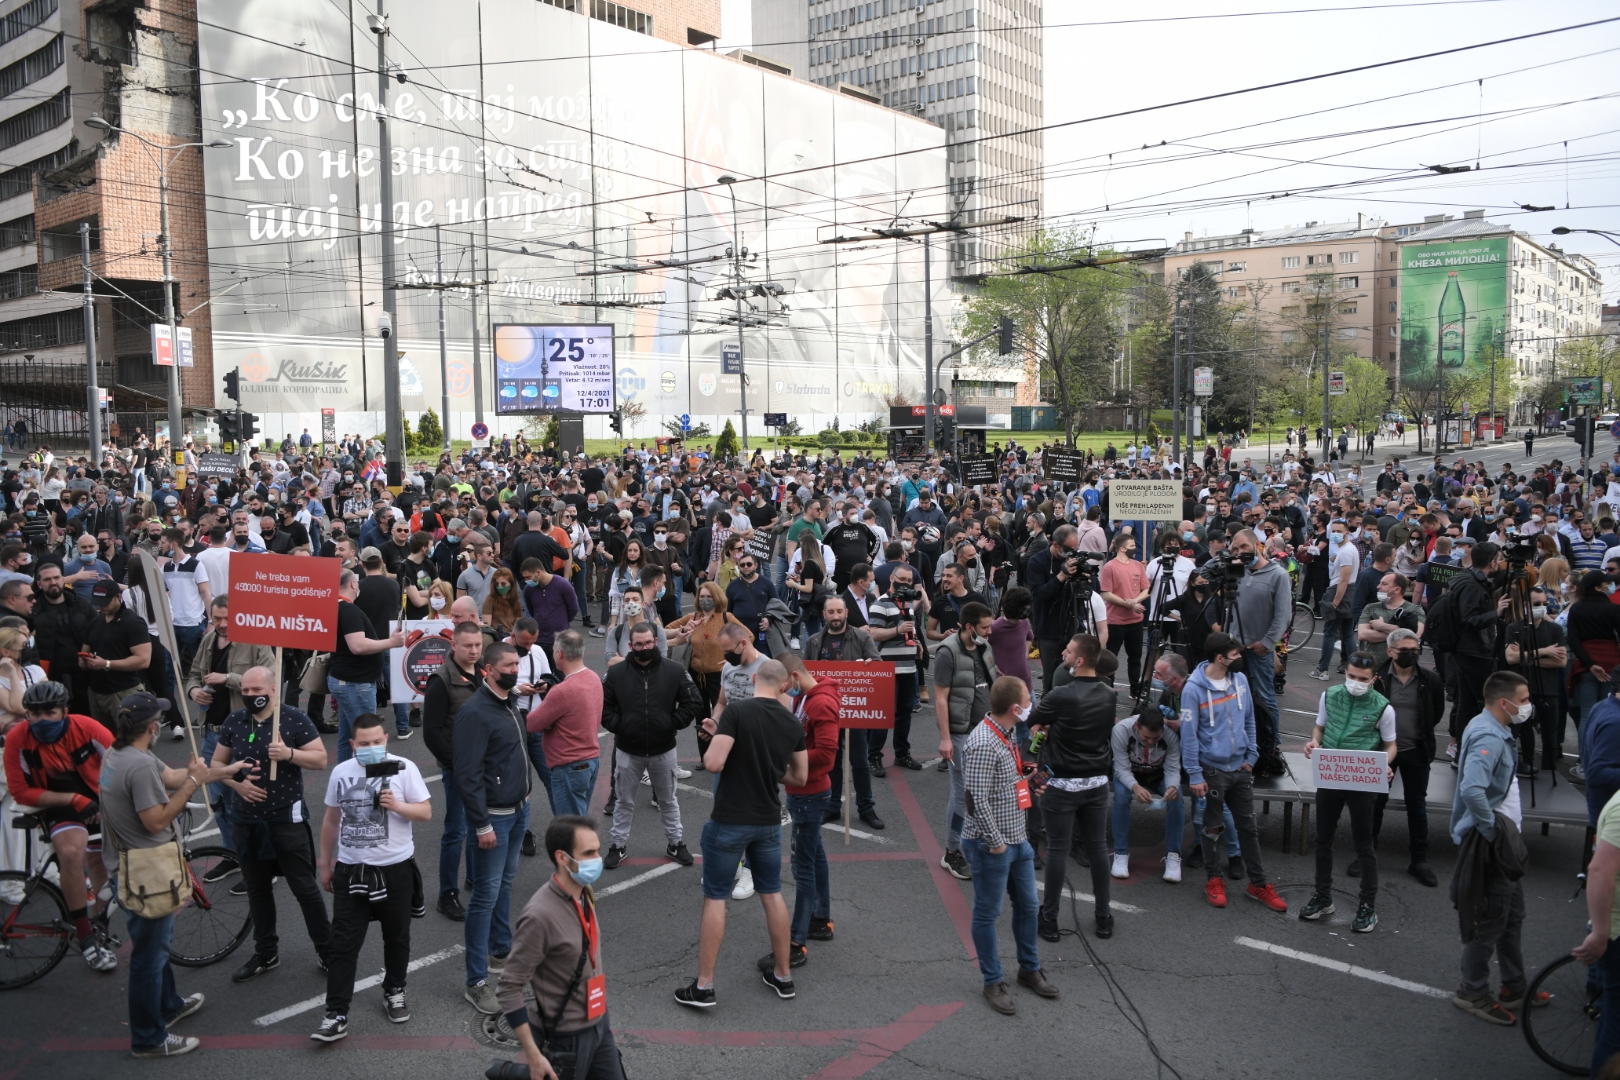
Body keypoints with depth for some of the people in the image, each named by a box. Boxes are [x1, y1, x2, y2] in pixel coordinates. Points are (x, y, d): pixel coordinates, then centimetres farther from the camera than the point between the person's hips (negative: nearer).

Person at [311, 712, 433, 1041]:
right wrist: (325, 864, 13)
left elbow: (426, 812, -7)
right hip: (350, 870, 2)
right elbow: (331, 820, 11)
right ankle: (336, 1015, 4)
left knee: (396, 938, 14)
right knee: (343, 944, -1)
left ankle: (394, 992, 34)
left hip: (395, 869, -1)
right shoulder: (341, 772, 1)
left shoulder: (404, 768, -9)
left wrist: (396, 805, -25)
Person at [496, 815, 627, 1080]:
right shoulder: (541, 916, -25)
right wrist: (534, 1057, -21)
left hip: (599, 1026, 7)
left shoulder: (584, 895, -2)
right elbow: (509, 990, -22)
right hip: (565, 1038, -7)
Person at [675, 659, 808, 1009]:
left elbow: (713, 763, -21)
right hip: (769, 821, 5)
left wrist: (716, 738, -1)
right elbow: (800, 777, 9)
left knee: (715, 898, 4)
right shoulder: (792, 723, 1)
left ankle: (703, 987, 9)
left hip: (730, 821, -4)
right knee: (772, 894, 18)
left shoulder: (737, 711, -16)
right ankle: (783, 975, 27)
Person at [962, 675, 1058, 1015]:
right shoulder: (983, 744, -26)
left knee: (1027, 905, 20)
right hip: (991, 844, -9)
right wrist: (996, 842, -20)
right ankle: (993, 982, 22)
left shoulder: (1005, 735, 5)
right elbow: (978, 800, -26)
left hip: (1017, 839, 9)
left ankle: (1030, 968, 38)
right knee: (987, 914, 8)